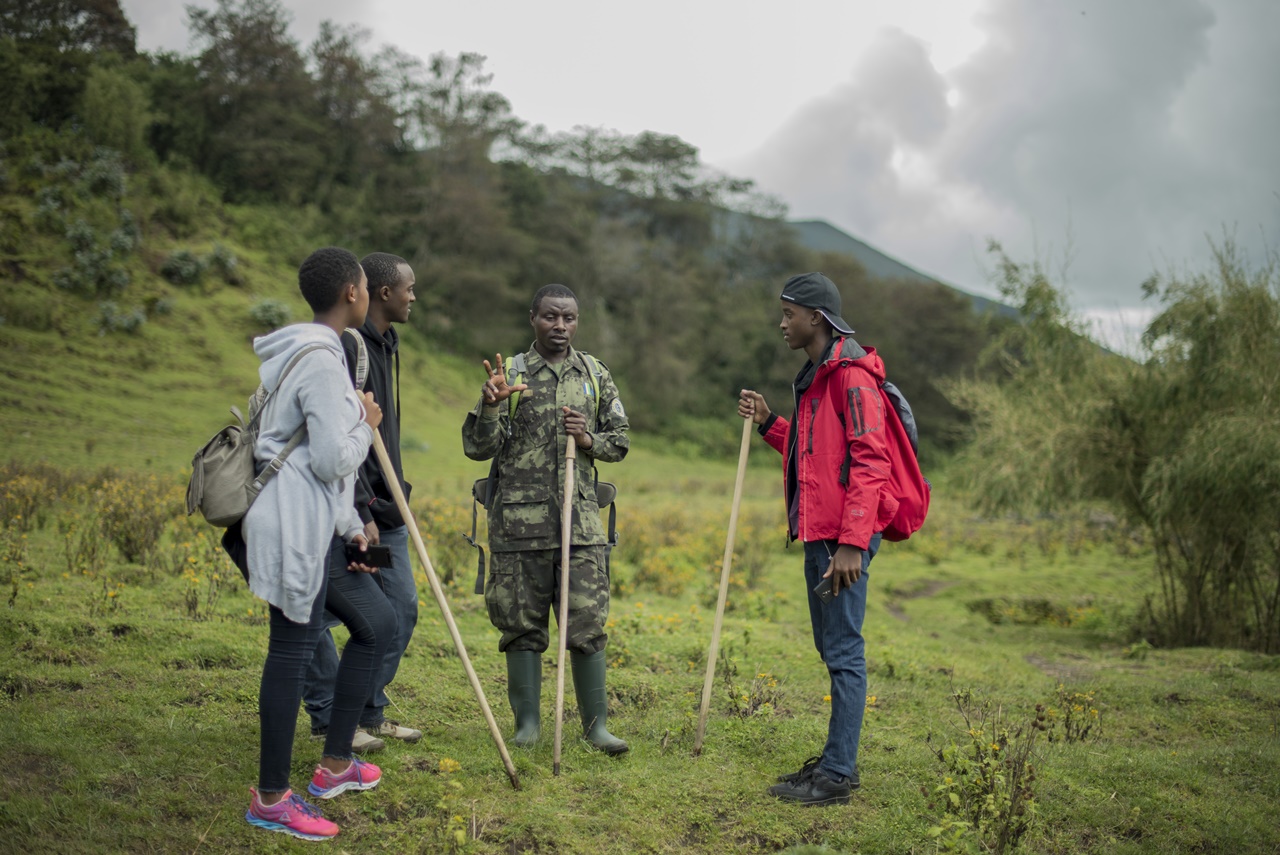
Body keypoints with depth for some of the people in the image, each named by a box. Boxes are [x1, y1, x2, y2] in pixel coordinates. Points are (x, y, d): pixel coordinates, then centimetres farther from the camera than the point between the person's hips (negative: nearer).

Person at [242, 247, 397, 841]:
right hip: (295, 529, -11)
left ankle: (335, 764, 27)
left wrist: (351, 526, 20)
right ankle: (270, 798, 11)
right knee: (292, 652, -2)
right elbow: (332, 460, -22)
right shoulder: (321, 359, -16)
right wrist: (367, 424, -3)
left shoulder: (306, 352, 18)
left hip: (317, 528, 11)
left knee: (378, 624, 16)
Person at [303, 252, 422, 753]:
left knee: (402, 608, 12)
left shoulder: (385, 344, 15)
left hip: (383, 505, 10)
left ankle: (369, 713, 23)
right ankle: (327, 719, 14)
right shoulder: (344, 344, -16)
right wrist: (360, 513, -23)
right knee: (321, 616, 2)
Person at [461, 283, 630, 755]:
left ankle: (596, 722, 12)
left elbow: (620, 442, 16)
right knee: (522, 624, 5)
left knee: (588, 624, 1)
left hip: (580, 522, 2)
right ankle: (527, 722, 18)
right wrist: (491, 405, -19)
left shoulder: (595, 375, 10)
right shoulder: (510, 374, 2)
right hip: (520, 522, -1)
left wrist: (589, 440, -5)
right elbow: (478, 448, -2)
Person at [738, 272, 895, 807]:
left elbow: (869, 462, -20)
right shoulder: (816, 376, 19)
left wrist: (852, 542, -24)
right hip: (818, 532, 10)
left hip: (845, 538, -10)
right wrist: (769, 425, 14)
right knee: (830, 647, 15)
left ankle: (838, 775, 0)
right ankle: (836, 759, 24)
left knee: (843, 651, -6)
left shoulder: (851, 375, -13)